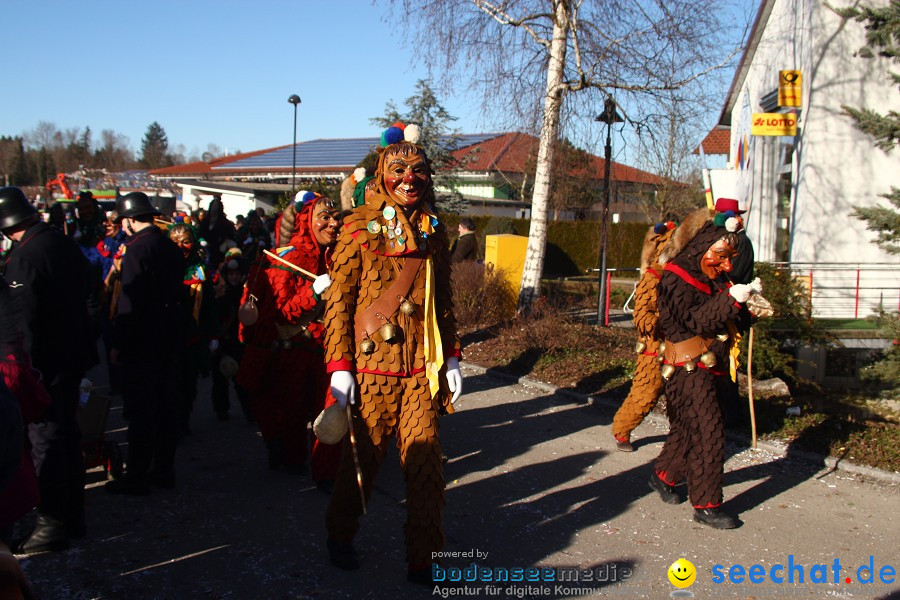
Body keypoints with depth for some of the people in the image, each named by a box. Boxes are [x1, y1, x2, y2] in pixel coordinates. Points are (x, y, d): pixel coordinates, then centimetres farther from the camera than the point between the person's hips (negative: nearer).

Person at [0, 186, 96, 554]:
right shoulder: (65, 245, 7)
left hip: (45, 362, -9)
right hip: (74, 355, 9)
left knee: (45, 441, 1)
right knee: (67, 434, 17)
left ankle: (53, 524, 9)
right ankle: (73, 516, 28)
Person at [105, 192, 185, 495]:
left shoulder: (137, 249, -16)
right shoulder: (171, 247, 9)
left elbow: (129, 302, -20)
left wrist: (118, 343, -15)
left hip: (140, 343, -8)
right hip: (166, 339, 8)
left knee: (139, 411, -3)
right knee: (164, 405, 13)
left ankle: (137, 477, 3)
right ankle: (164, 470, 22)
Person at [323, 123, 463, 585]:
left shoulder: (434, 230, 9)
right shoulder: (360, 227, -4)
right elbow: (338, 299, -5)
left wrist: (451, 357, 11)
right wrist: (340, 366, -9)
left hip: (423, 369, 3)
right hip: (372, 367, -3)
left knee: (425, 466, 2)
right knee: (362, 460, 11)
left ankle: (424, 561, 16)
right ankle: (340, 536, 35)